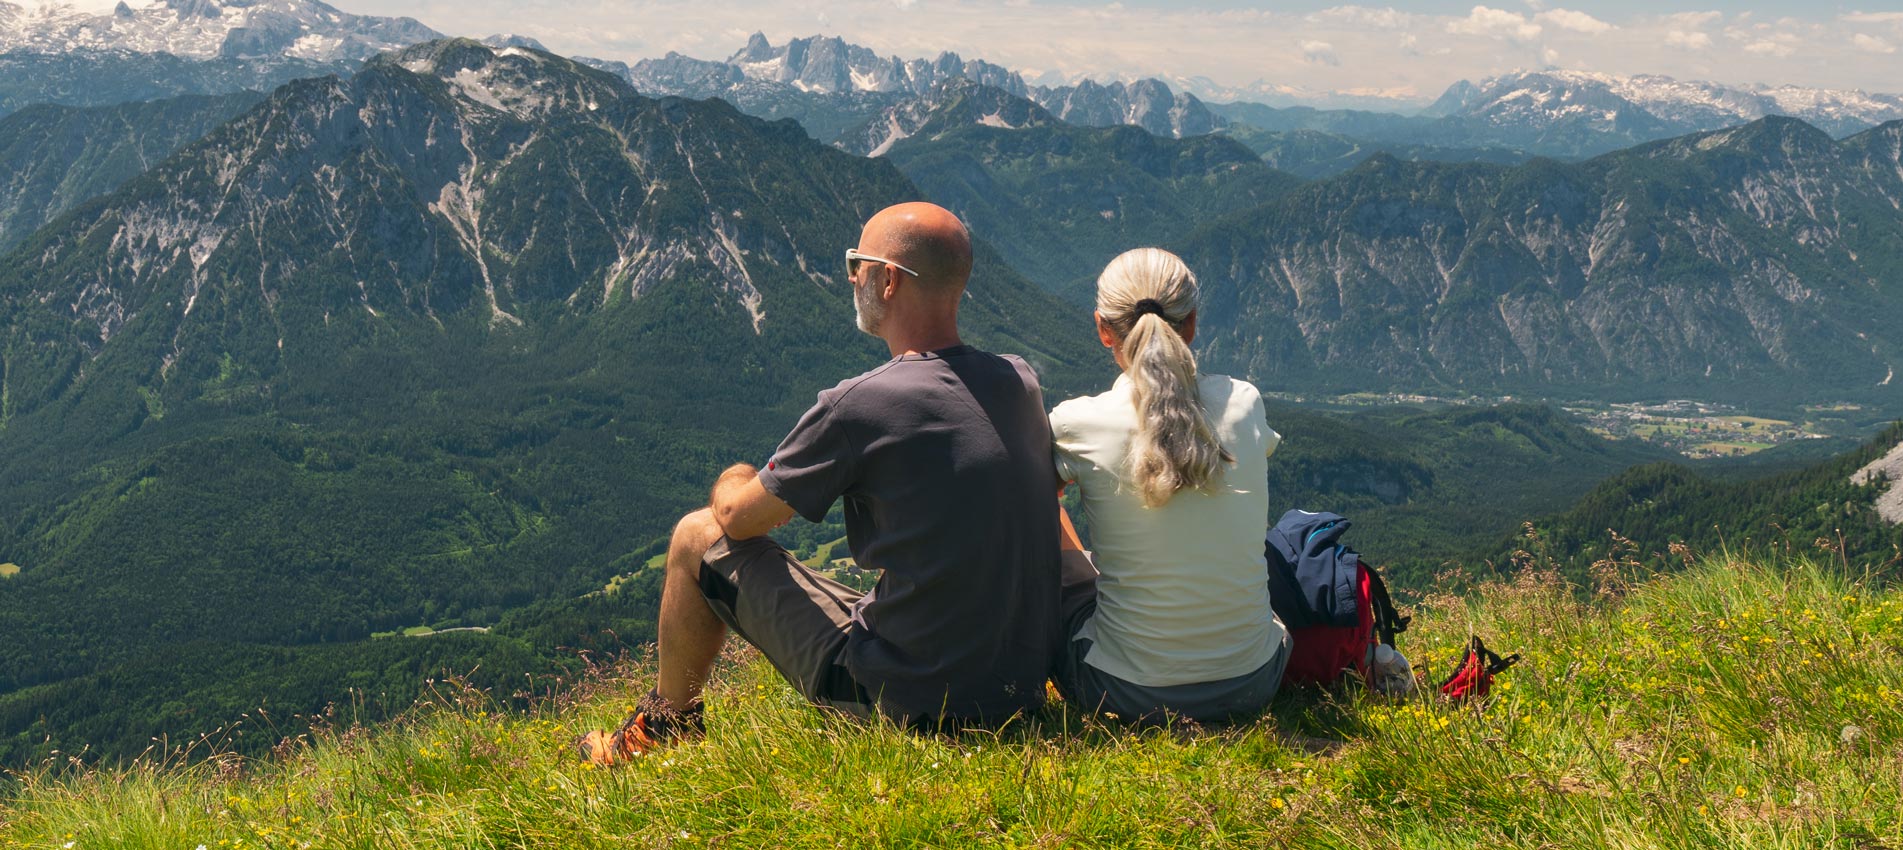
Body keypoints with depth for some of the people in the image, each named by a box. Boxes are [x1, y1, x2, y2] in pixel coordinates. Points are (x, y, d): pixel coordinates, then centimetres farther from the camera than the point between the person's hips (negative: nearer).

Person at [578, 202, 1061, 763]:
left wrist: (732, 485, 21)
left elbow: (740, 518, -4)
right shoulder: (1021, 382, 0)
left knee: (698, 538, 9)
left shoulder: (858, 406, -18)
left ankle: (666, 725, 33)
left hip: (906, 703, -6)